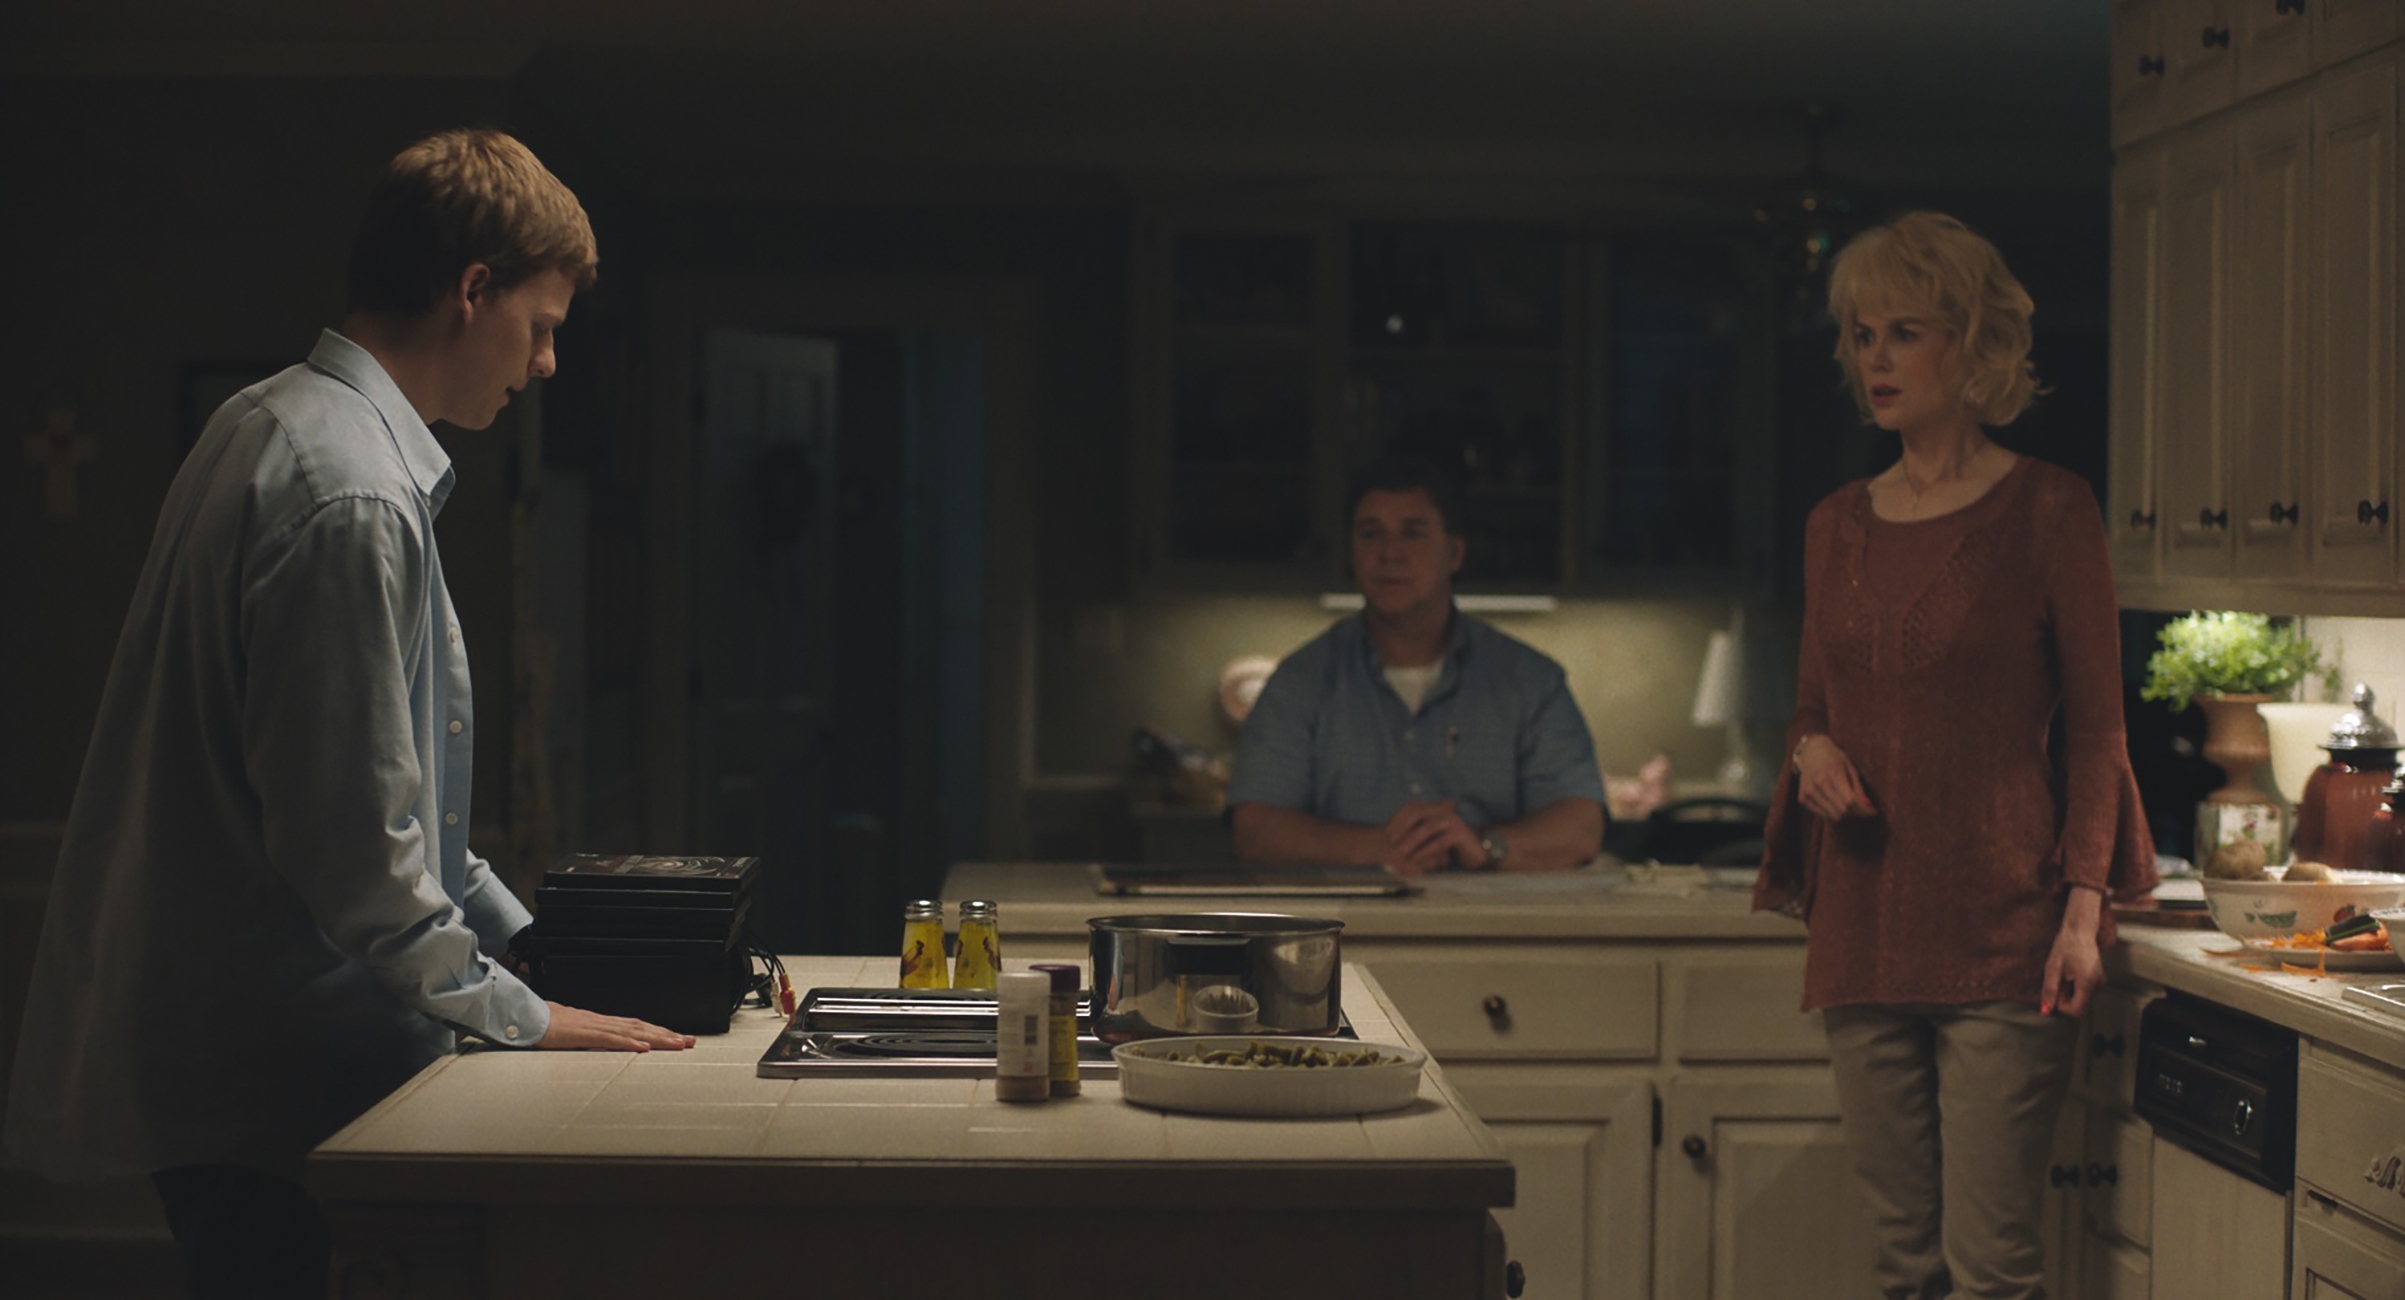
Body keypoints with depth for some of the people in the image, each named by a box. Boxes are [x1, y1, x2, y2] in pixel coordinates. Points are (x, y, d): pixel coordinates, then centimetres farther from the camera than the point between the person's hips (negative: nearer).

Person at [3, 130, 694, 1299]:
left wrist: (519, 934, 21)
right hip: (275, 1070, -10)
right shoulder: (353, 499, -20)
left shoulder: (268, 427, 13)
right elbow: (354, 839, -21)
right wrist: (516, 1015, -9)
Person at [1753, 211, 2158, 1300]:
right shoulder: (1838, 525, 12)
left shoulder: (2047, 510, -2)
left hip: (2000, 933, -5)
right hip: (1862, 927, 5)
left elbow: (2097, 729, -2)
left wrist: (2085, 904, -11)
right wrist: (1812, 749, -2)